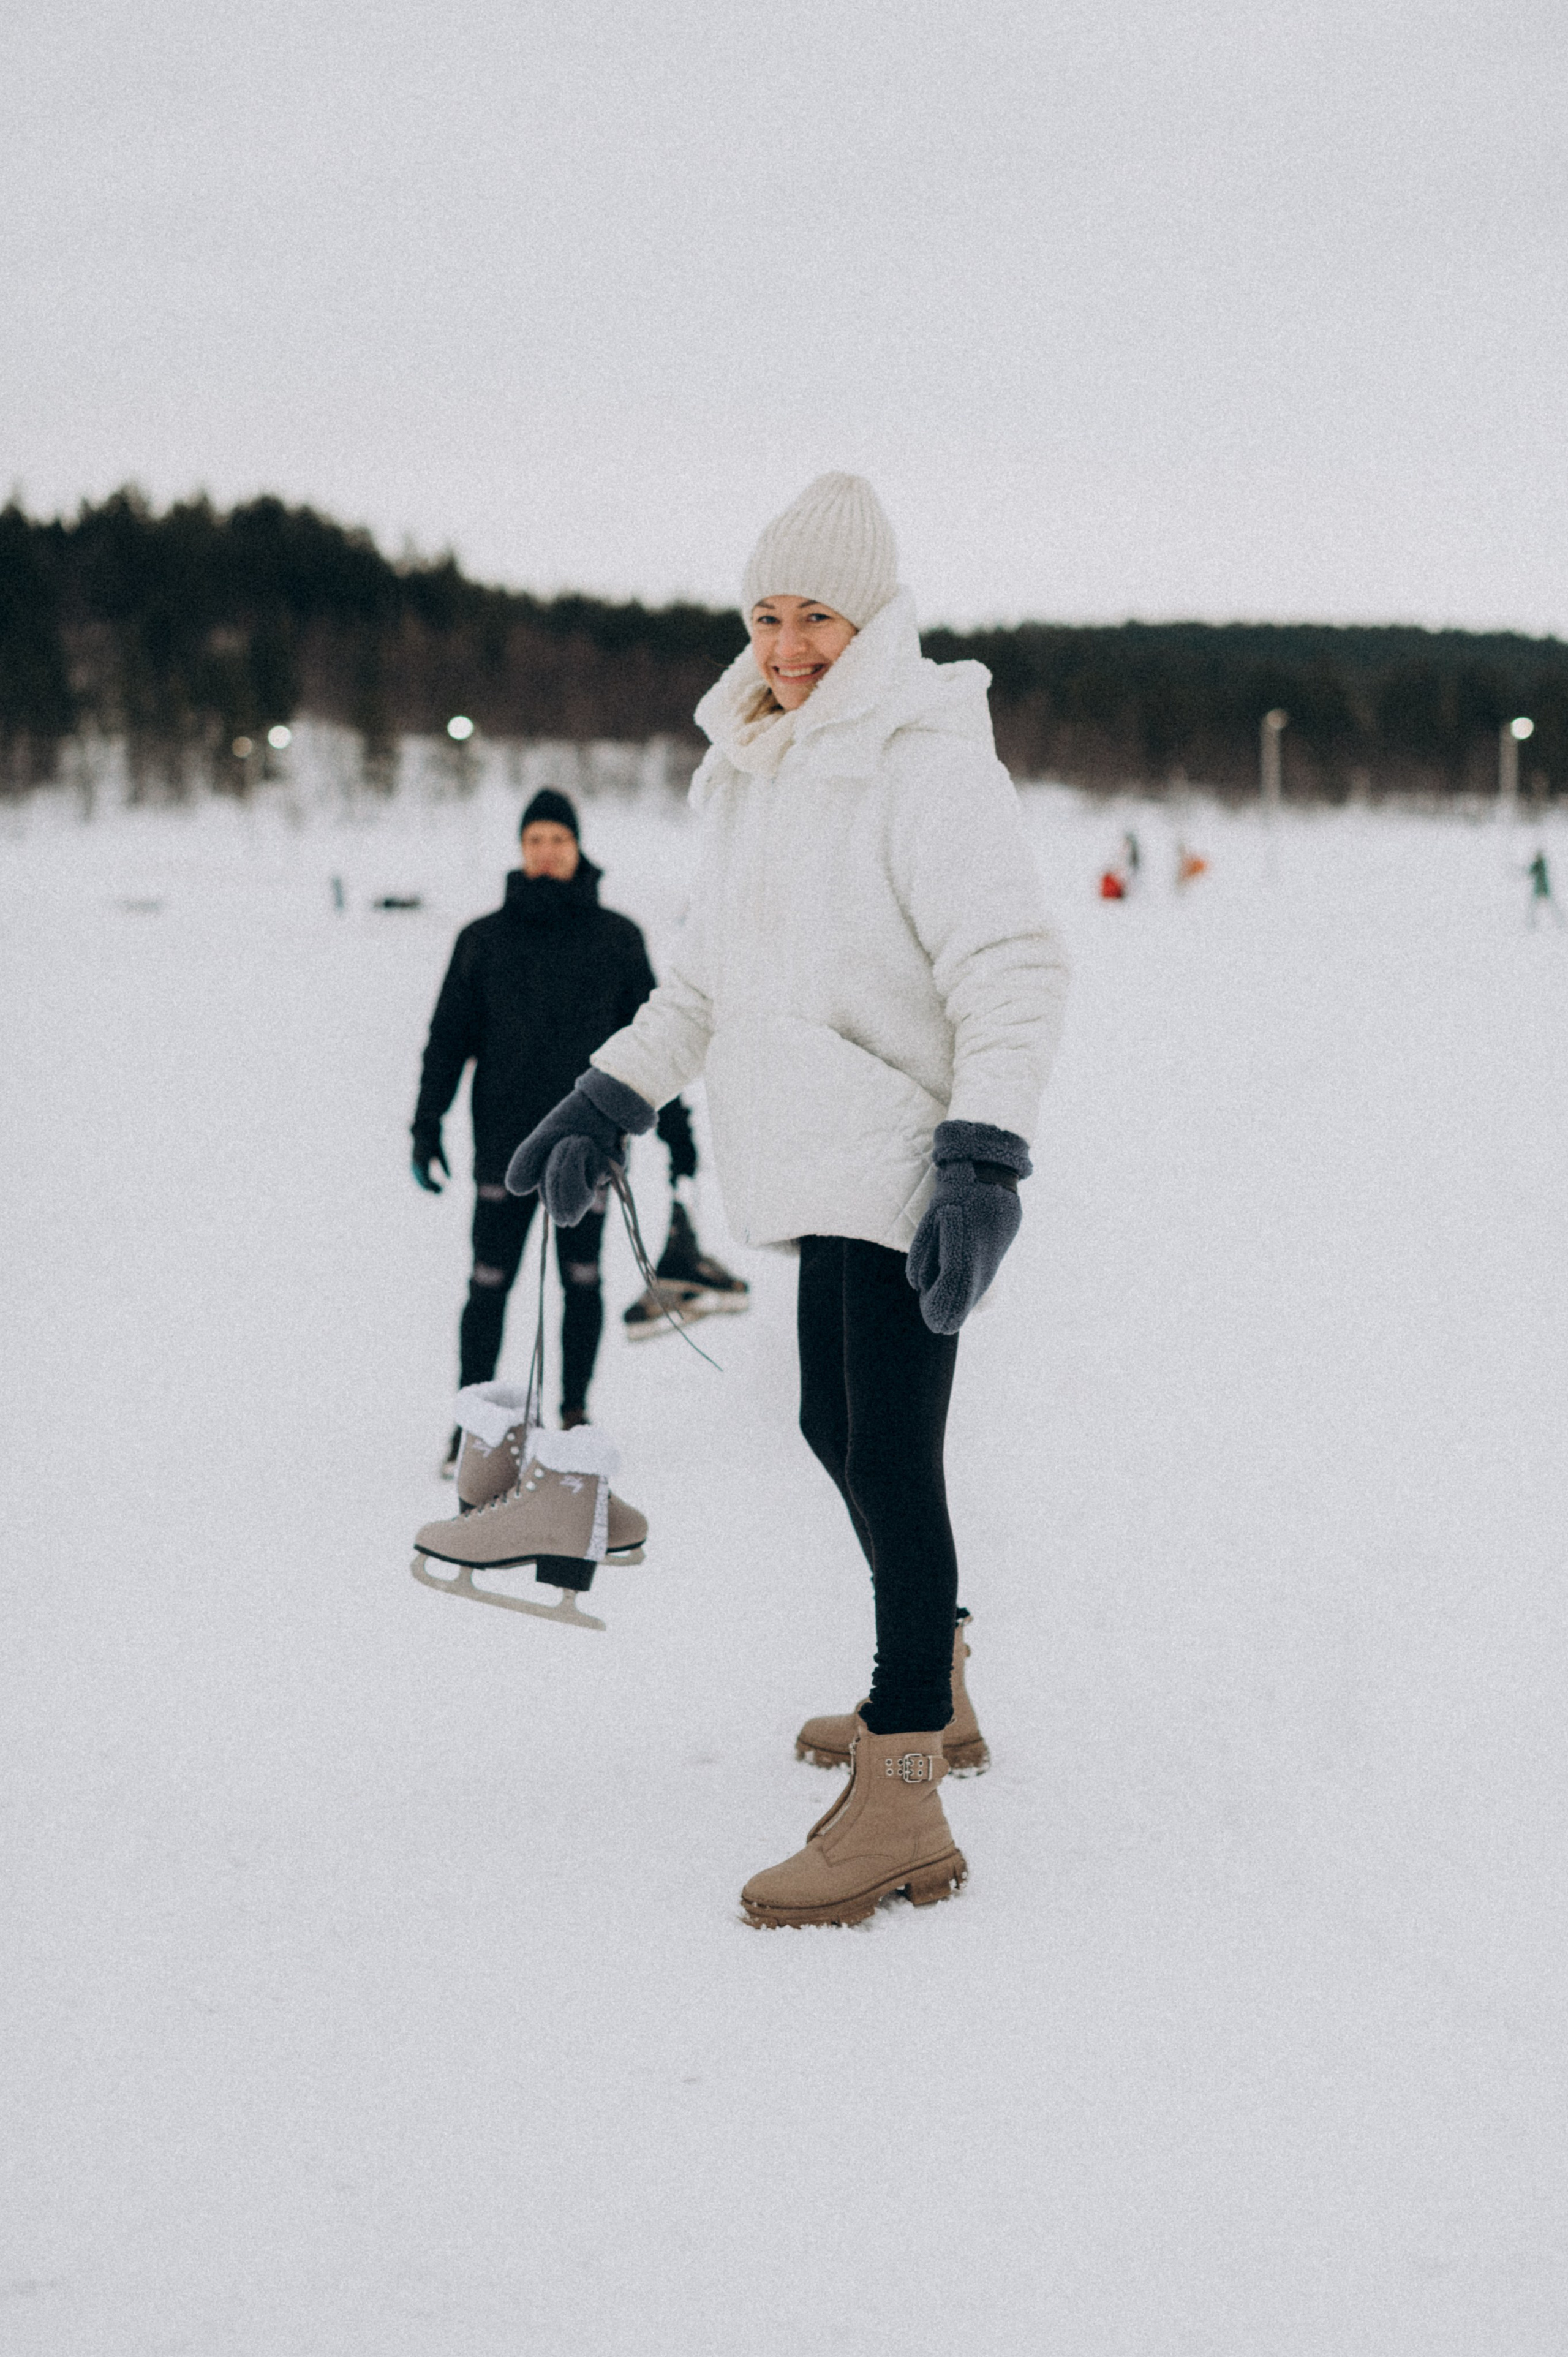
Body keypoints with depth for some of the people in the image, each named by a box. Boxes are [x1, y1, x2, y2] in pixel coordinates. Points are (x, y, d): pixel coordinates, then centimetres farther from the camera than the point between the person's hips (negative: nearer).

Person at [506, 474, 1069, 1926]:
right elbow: (711, 970, 26)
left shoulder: (926, 759, -13)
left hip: (900, 1164, -9)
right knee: (840, 1430, 19)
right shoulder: (755, 768, 15)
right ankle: (927, 1679, 38)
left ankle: (902, 1812, -9)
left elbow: (1012, 972, -20)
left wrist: (985, 1157, -29)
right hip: (818, 1161, 10)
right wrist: (615, 1097, 23)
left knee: (891, 1462, -11)